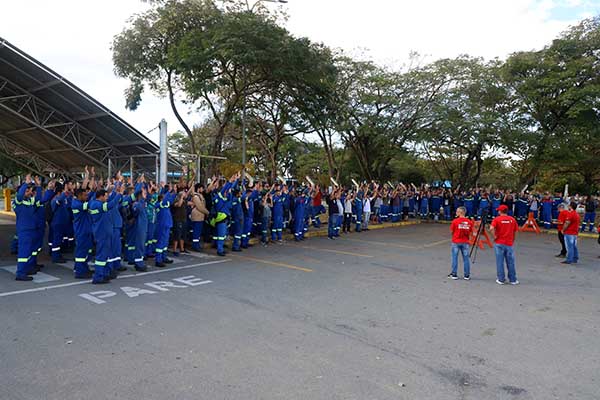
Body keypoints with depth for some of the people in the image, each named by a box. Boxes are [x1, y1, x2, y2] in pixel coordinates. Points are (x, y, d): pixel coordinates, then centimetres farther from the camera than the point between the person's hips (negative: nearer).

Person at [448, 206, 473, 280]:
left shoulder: (455, 221, -12)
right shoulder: (469, 222, -4)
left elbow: (451, 231, -4)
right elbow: (470, 233, 2)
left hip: (456, 242, -2)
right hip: (465, 242, 2)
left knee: (455, 258, 7)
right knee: (466, 258, 9)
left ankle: (454, 274, 11)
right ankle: (467, 275, 14)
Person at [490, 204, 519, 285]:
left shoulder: (497, 219, -7)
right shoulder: (512, 219, 3)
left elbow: (491, 228, -22)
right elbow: (515, 231, 6)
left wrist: (494, 236, -8)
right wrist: (513, 240, 17)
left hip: (499, 243, -2)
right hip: (509, 243, 2)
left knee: (500, 262, 4)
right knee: (510, 262, 10)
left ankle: (501, 279, 9)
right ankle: (513, 280, 17)